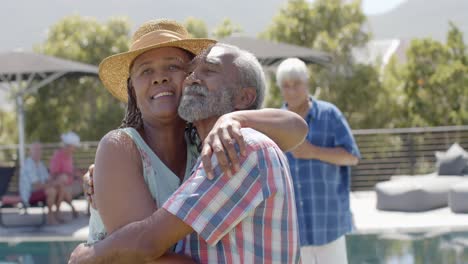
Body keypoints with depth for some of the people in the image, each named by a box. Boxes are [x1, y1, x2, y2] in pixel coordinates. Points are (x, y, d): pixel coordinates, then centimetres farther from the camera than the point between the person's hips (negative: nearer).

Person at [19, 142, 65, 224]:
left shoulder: (40, 164, 10)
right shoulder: (28, 165, -21)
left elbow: (47, 181, 9)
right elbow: (37, 185, -26)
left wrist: (55, 182, -13)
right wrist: (53, 184, -22)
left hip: (39, 191, 9)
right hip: (30, 195, -9)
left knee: (60, 189, -6)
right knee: (52, 191, -31)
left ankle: (56, 214, -2)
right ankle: (50, 217, -19)